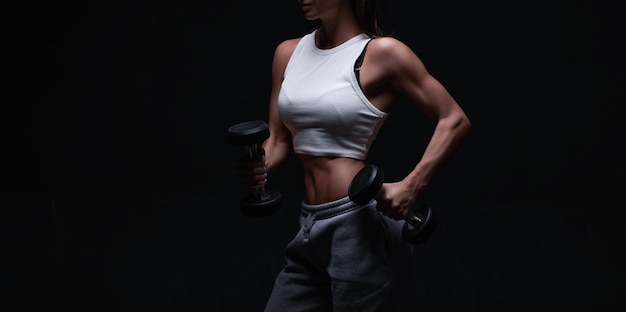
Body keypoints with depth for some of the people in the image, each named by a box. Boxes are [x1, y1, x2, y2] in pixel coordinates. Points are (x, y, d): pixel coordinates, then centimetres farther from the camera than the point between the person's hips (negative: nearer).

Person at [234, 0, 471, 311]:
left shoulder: (381, 53, -8)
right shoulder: (288, 52, 10)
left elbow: (454, 119, -6)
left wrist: (411, 186, -17)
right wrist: (258, 166, -7)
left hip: (360, 226, -7)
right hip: (311, 227, 7)